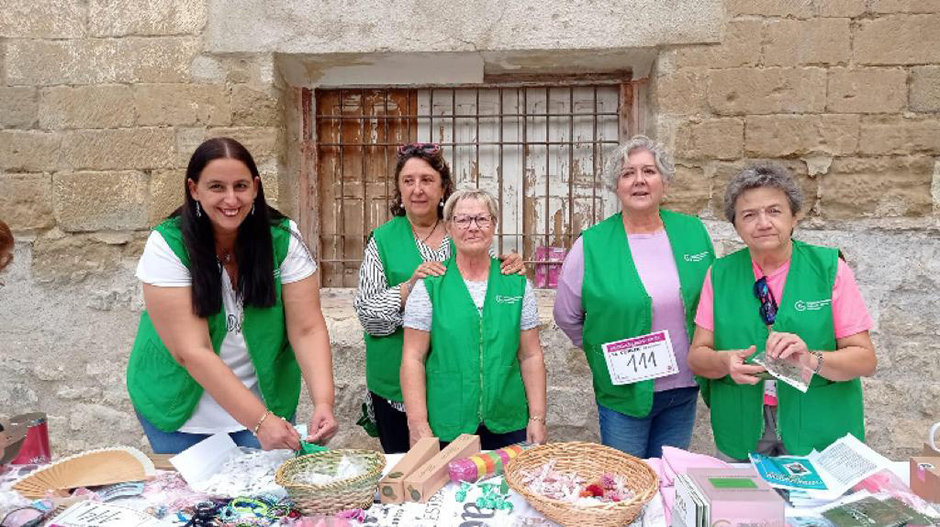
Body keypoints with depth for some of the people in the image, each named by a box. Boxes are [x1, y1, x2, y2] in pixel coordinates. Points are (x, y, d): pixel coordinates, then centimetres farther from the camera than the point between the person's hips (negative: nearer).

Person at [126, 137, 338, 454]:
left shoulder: (283, 238, -14)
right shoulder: (167, 245, -19)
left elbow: (307, 329, -17)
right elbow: (192, 351, -25)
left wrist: (323, 402, -32)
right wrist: (260, 420, -32)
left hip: (266, 398, 2)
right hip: (180, 408, -1)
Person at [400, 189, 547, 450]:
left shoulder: (517, 284, 3)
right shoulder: (429, 286, -3)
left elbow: (531, 356, 4)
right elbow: (413, 358, -5)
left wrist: (538, 418, 0)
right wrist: (419, 425, -10)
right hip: (446, 429, -2)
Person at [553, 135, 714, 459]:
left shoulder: (693, 232, 0)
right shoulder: (591, 244, -11)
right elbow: (566, 316, -1)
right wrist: (606, 355, 1)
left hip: (684, 390, 3)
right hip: (624, 394, -3)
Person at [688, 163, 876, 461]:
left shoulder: (830, 268, -5)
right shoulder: (719, 275, -1)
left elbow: (865, 360, -6)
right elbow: (697, 356, -1)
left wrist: (811, 359, -24)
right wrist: (725, 361, -22)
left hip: (821, 439, -1)